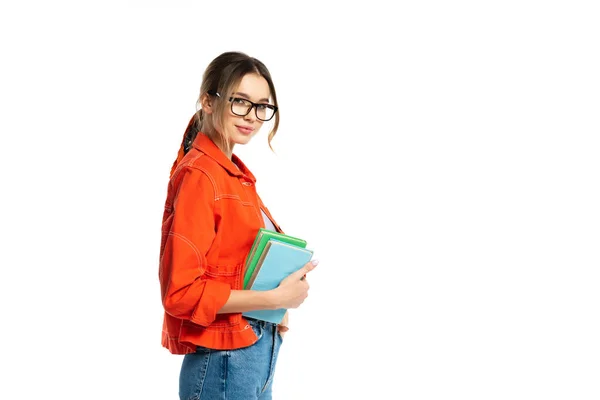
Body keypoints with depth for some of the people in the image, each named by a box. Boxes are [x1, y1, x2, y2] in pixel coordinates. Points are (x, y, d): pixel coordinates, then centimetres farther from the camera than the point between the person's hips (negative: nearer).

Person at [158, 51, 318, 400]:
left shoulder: (236, 172, 8)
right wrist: (276, 299, -19)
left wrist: (276, 310, 1)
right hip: (224, 363, -8)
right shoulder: (199, 175, -17)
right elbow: (181, 291, -21)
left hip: (259, 353, 8)